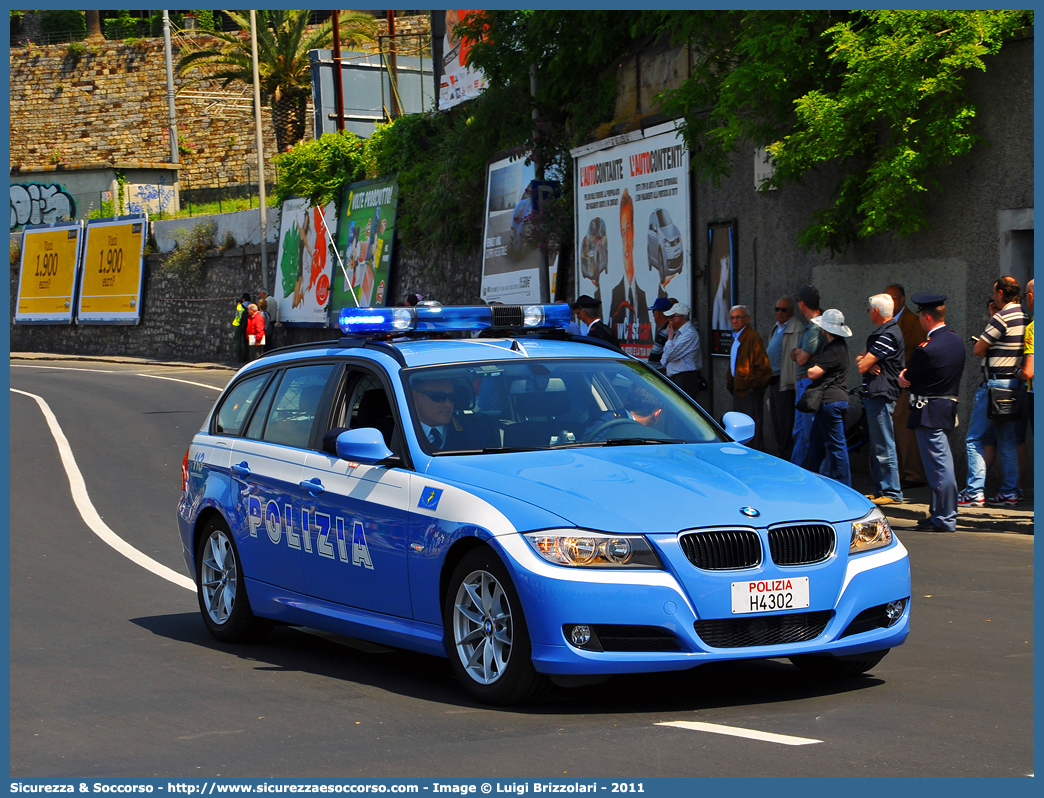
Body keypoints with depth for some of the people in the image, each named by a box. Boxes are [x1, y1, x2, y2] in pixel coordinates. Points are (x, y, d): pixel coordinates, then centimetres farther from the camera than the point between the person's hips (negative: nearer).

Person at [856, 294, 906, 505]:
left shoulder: (888, 335, -16)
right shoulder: (880, 333, 18)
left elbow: (863, 366, -18)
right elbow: (859, 360, 16)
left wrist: (865, 360, 5)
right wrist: (866, 361, -7)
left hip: (881, 396, -11)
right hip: (874, 395, 11)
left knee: (884, 447, -8)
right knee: (877, 447, 14)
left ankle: (892, 493, -5)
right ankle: (880, 490, 20)